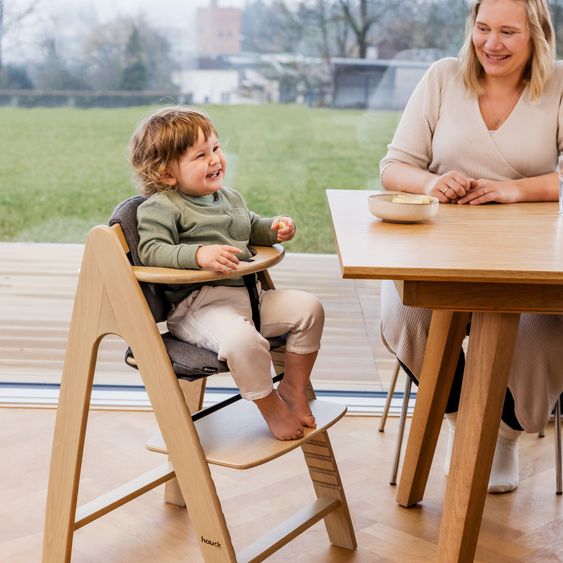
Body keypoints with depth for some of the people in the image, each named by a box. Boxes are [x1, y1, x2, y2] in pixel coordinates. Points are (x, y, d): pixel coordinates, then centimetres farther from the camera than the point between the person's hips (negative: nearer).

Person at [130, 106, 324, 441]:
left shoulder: (229, 197, 19)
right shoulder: (161, 206, -7)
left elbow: (251, 228, 37)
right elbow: (151, 250, -21)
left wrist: (275, 228, 15)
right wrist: (198, 255, -35)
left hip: (248, 294, 8)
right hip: (197, 305, -8)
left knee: (308, 308, -2)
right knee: (242, 338, -36)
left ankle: (294, 388, 13)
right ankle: (271, 407, -8)